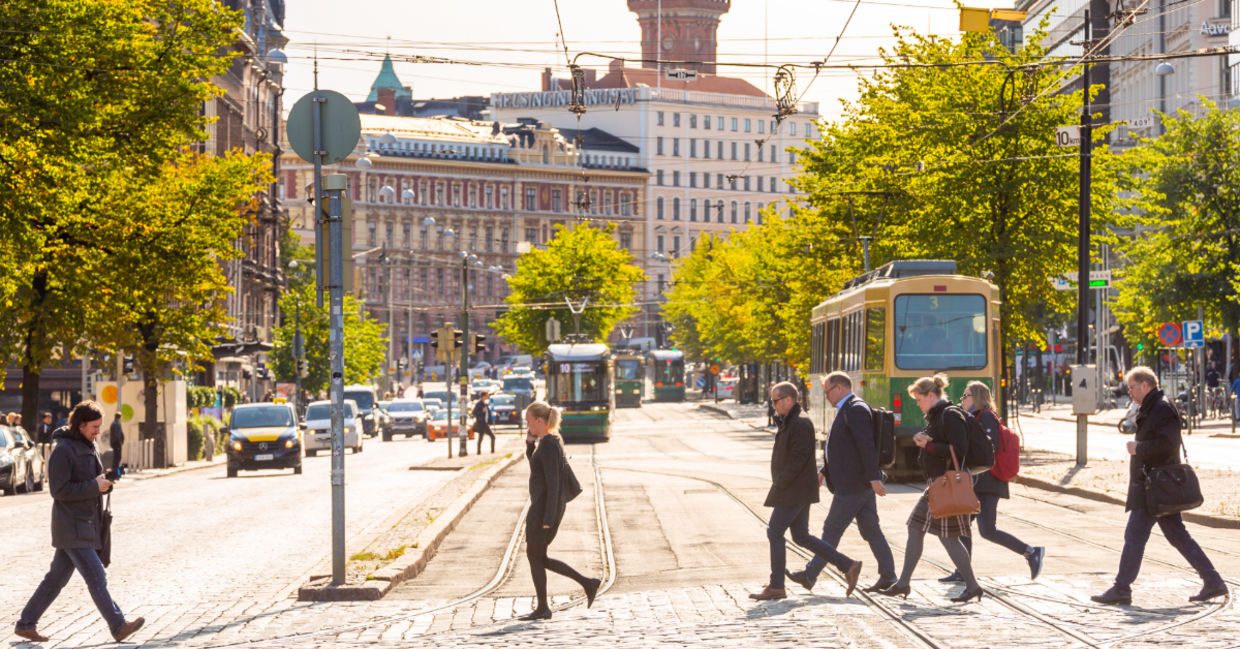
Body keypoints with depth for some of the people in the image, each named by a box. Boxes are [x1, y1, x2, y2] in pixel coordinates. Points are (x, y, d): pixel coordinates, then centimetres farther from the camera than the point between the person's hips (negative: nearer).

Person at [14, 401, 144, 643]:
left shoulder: (89, 447, 14)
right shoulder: (63, 450, -14)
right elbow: (59, 490, -18)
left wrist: (105, 481, 5)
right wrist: (94, 486, -20)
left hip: (86, 522, 9)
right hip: (71, 526, -9)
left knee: (57, 578, 13)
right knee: (96, 577, -9)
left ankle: (26, 624, 21)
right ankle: (119, 627, -9)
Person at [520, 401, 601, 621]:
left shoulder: (548, 445, -19)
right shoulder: (551, 440, 11)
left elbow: (553, 483, -22)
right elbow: (533, 461, 30)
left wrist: (548, 518, -21)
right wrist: (530, 442, 10)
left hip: (544, 507, -10)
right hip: (546, 507, 10)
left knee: (534, 556, 3)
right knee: (539, 558, 15)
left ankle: (542, 609, 12)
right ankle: (587, 583, 14)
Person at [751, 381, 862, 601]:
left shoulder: (800, 423, -15)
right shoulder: (789, 422, 17)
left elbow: (799, 457, -22)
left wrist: (779, 484, -19)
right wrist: (779, 484, 14)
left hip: (795, 491, -10)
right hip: (797, 491, 10)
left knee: (774, 532, -5)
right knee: (801, 537, 11)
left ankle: (776, 587, 0)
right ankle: (848, 566, 12)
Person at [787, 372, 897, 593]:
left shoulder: (855, 409, -15)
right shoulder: (848, 410, 18)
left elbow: (867, 446, -22)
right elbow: (842, 447, 24)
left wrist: (874, 478, -26)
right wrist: (824, 472, 19)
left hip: (852, 485, -10)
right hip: (862, 484, 10)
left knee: (832, 529, -2)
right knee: (871, 531, 9)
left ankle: (811, 575, 4)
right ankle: (888, 577, 9)